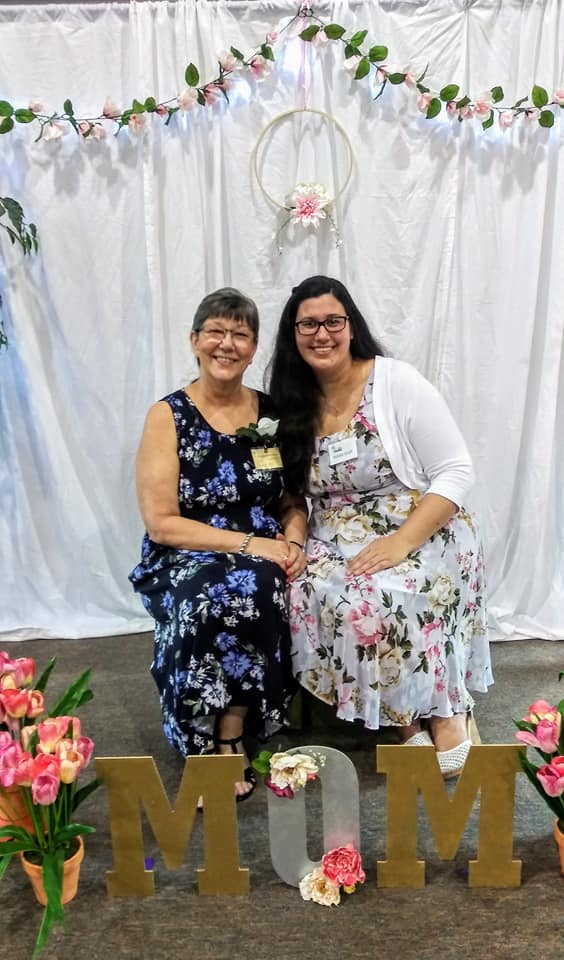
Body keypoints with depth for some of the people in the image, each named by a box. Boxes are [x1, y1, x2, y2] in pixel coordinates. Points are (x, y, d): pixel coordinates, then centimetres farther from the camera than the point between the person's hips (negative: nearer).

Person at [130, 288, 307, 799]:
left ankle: (227, 740, -10)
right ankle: (221, 744, -11)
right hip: (187, 561, -2)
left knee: (256, 593, -31)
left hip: (265, 561, 3)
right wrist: (247, 543, -18)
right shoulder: (168, 416, -5)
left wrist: (293, 540, -11)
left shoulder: (272, 412, 6)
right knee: (212, 599, -34)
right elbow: (161, 523, -11)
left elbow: (294, 500, 12)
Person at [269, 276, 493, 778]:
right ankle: (407, 718, -8)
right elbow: (296, 491, 12)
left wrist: (402, 542, -22)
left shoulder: (397, 382, -10)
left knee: (375, 598, -32)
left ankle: (442, 712, -5)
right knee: (311, 594, -26)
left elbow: (456, 472, -11)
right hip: (340, 540, 5)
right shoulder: (293, 403, 4)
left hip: (423, 533, -4)